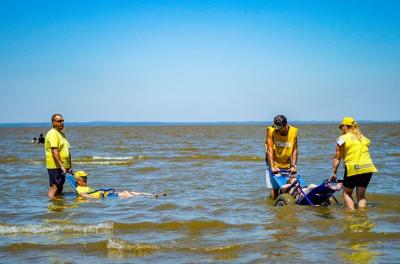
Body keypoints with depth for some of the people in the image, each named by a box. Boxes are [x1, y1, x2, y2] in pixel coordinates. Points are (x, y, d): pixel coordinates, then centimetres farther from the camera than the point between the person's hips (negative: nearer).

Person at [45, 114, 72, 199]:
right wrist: (61, 165, -28)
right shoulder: (52, 133, -12)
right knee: (54, 188, -10)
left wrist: (70, 166, 18)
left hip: (63, 166, 9)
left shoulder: (62, 134, 19)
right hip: (55, 166, -9)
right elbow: (55, 151, -22)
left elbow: (67, 151, 24)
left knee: (59, 189, 12)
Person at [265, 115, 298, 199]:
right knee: (274, 195, -8)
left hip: (287, 166, 2)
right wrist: (272, 166, -22)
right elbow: (270, 149, -15)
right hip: (274, 165, -2)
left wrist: (293, 165, -13)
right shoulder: (271, 130, -13)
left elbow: (294, 150, -4)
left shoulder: (293, 131, -5)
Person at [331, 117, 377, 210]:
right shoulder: (364, 138, 18)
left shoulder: (343, 138, 0)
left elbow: (337, 157, -1)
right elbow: (364, 154, 15)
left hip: (353, 168, -5)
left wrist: (334, 172, 4)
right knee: (361, 195, 14)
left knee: (347, 193, 13)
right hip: (368, 168, 5)